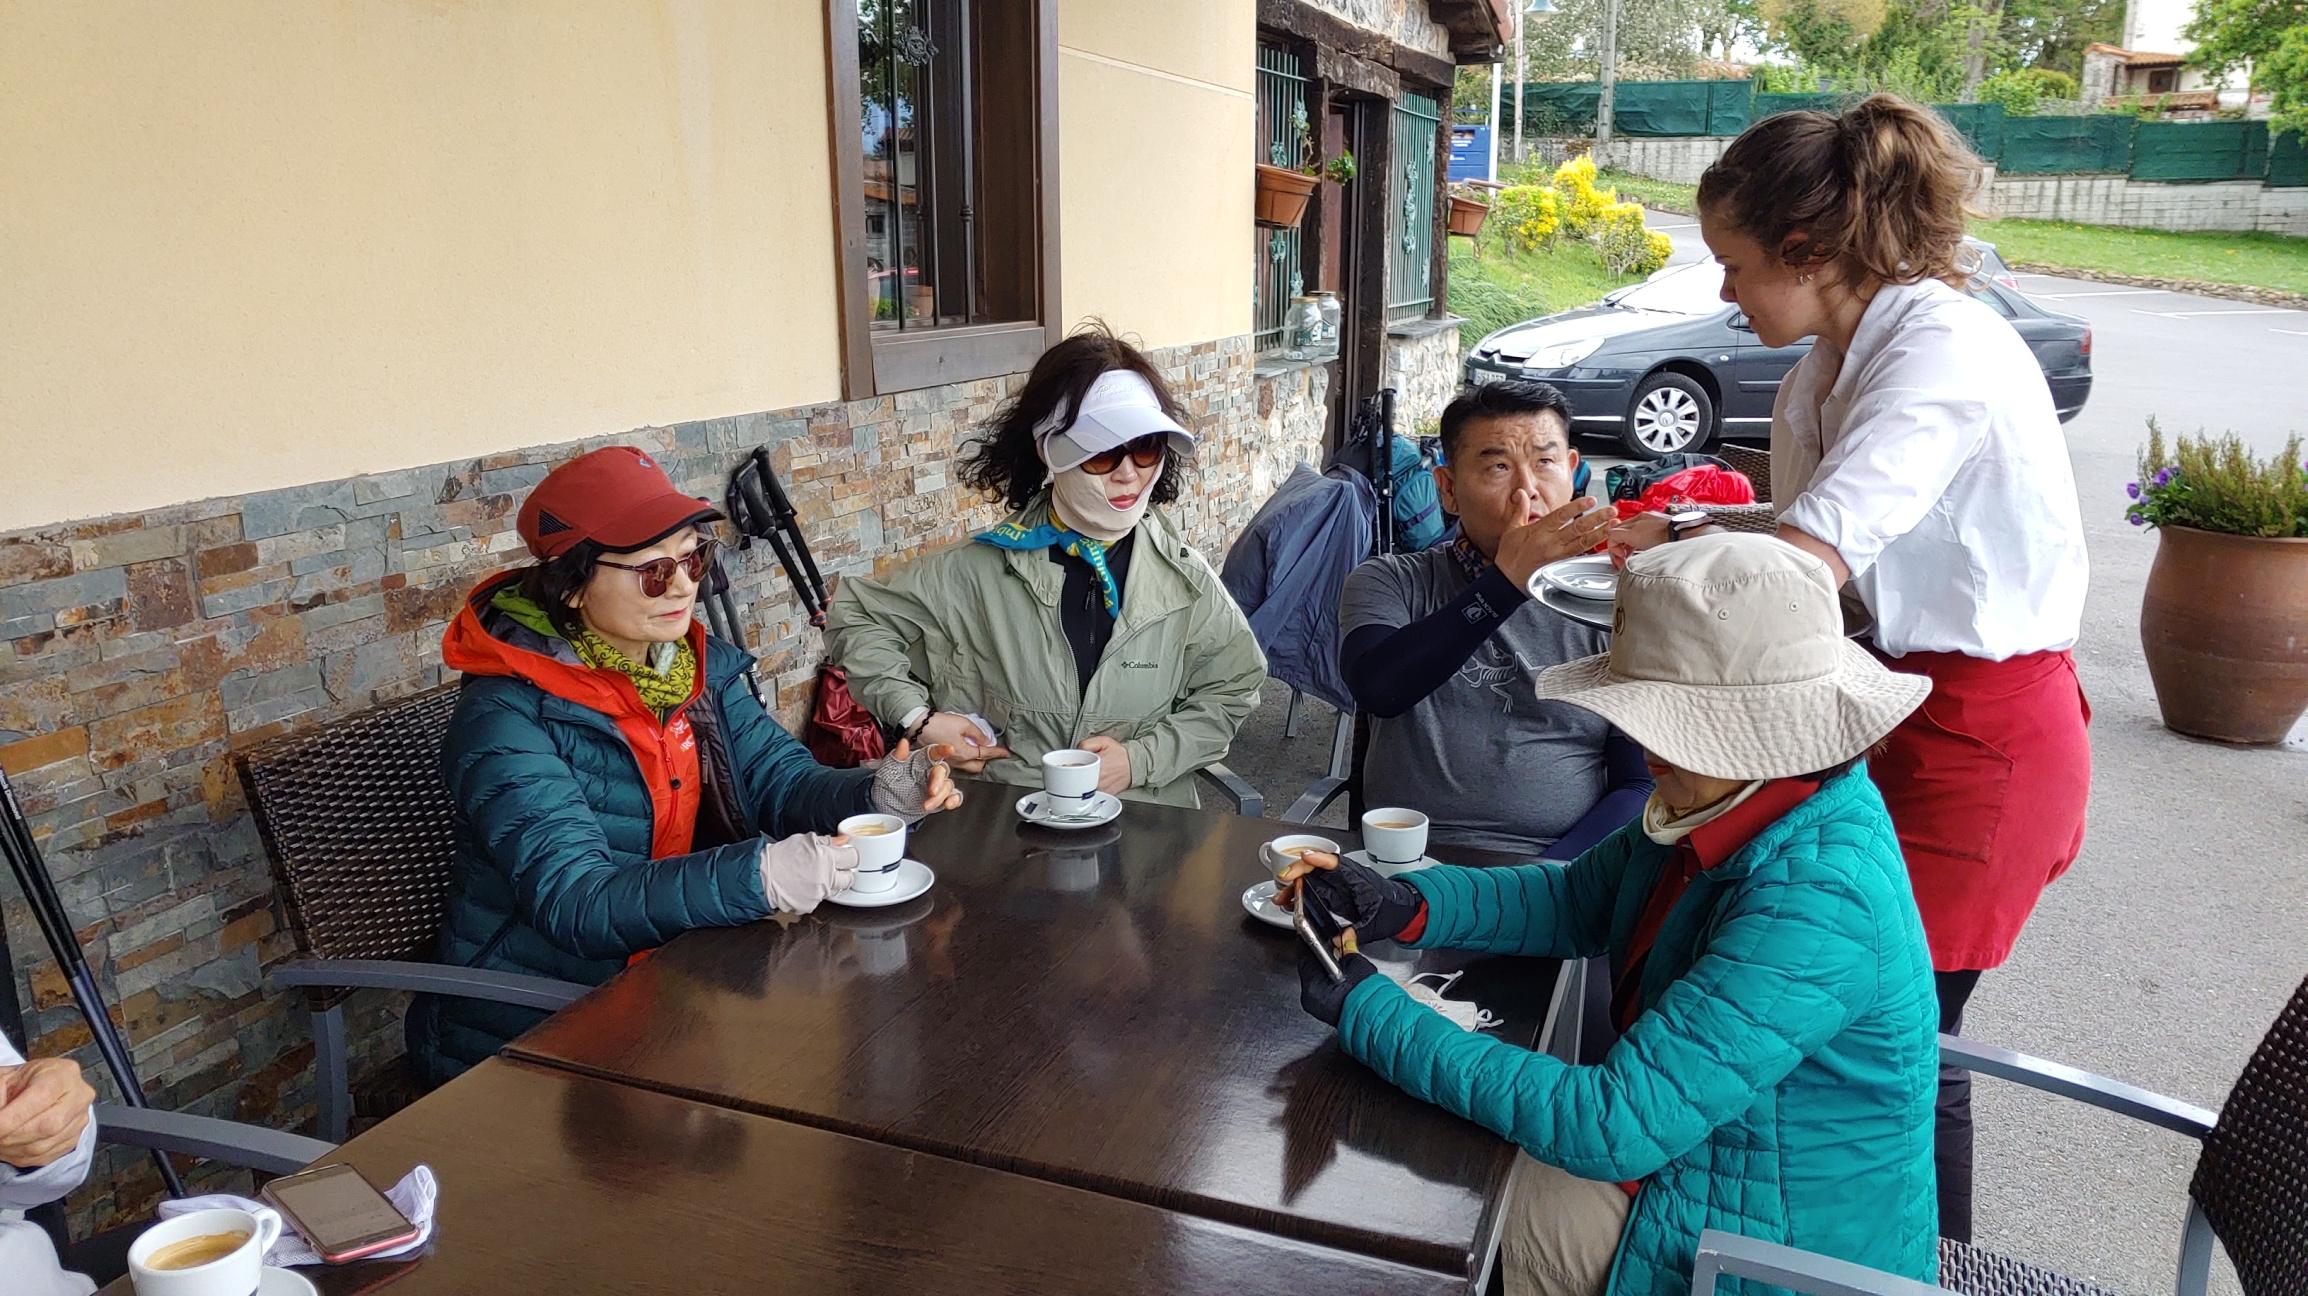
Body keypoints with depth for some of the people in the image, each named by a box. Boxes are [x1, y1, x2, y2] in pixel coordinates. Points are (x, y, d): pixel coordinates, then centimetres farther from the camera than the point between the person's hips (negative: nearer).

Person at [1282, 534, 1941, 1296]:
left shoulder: (1815, 906, -35)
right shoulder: (1731, 801, -8)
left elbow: (1611, 1128, -34)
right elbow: (1579, 901, 6)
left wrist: (1368, 1011, -29)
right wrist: (1400, 908, -11)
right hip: (1697, 1140, 7)